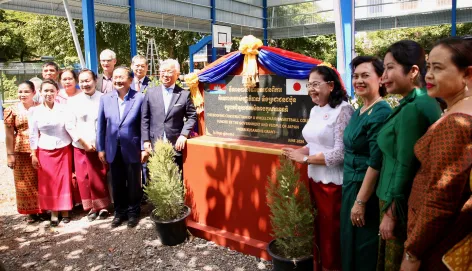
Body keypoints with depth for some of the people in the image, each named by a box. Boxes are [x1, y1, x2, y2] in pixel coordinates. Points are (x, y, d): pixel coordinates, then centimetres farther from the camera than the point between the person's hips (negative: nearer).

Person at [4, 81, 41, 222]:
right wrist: (10, 154, -2)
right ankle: (31, 211, 22)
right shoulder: (12, 110, 1)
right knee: (25, 182, 9)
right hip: (21, 152, 1)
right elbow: (9, 135, 1)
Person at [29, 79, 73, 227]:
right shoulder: (36, 111, -1)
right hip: (45, 152, 1)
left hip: (64, 150, -1)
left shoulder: (64, 108, -4)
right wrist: (34, 154, 1)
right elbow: (33, 134, 2)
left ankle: (65, 210, 19)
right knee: (48, 182, 7)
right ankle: (54, 212, 19)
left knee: (64, 181, 5)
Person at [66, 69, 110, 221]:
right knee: (83, 178, 6)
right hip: (80, 146, 2)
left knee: (98, 177, 4)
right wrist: (83, 141, -8)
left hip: (99, 145, -2)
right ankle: (91, 207, 21)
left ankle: (102, 206, 22)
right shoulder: (73, 101, 4)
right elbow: (69, 125, 1)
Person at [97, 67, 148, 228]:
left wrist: (144, 148, -9)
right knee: (117, 184, 15)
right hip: (113, 149, 3)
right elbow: (101, 125, 5)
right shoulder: (105, 99, 3)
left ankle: (133, 212, 28)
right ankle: (120, 212, 31)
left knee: (133, 183, 11)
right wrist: (100, 148, 4)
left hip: (132, 149, -3)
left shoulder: (139, 98, -8)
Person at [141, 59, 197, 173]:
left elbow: (192, 116, 3)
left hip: (176, 146, -1)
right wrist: (146, 140, 1)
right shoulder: (150, 92, 6)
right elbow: (144, 118, 7)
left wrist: (184, 135, -9)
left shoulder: (184, 94, 0)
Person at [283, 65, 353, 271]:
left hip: (333, 183, -7)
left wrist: (305, 159, -15)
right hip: (315, 180, 7)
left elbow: (341, 153, -21)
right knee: (317, 229, 18)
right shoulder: (315, 110, 9)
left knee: (330, 233, 7)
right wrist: (299, 152, -2)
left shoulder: (342, 110, -16)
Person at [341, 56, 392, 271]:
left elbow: (376, 162, -21)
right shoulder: (358, 112, 9)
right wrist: (351, 191, 15)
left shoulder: (381, 112, -17)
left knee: (364, 248, 7)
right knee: (349, 243, 20)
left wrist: (361, 201, -20)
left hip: (366, 189, -8)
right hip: (351, 185, 9)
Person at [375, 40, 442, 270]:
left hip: (402, 204, -9)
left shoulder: (412, 108, -21)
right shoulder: (425, 102, 9)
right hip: (409, 201, 9)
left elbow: (405, 167, -22)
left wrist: (390, 213, -15)